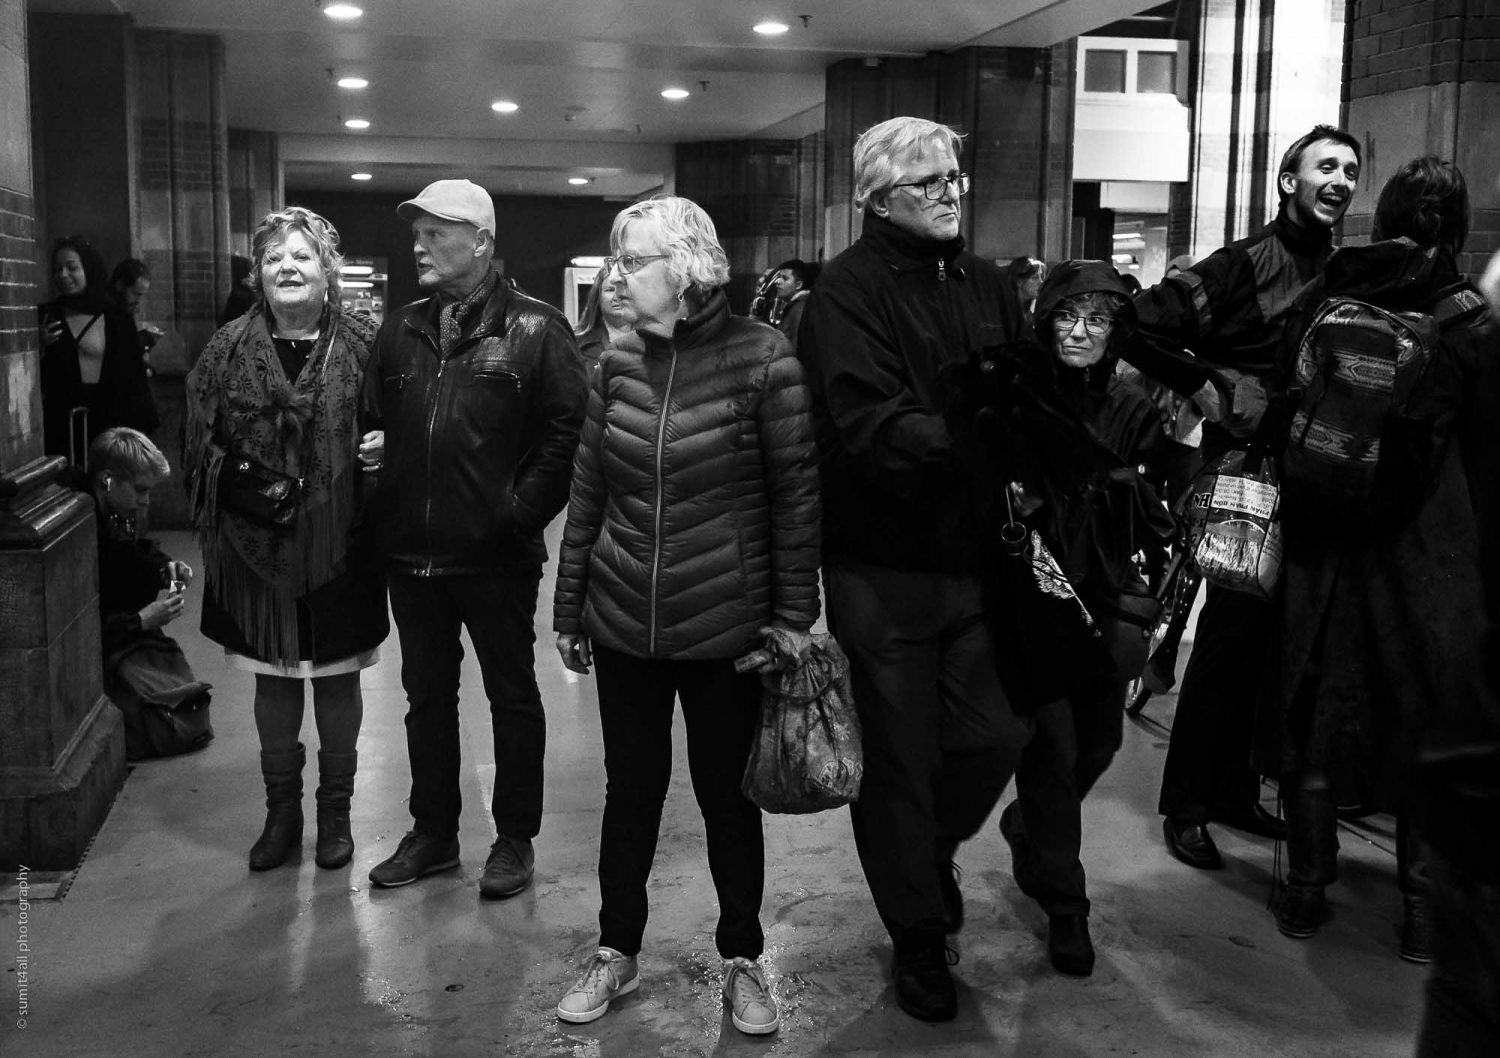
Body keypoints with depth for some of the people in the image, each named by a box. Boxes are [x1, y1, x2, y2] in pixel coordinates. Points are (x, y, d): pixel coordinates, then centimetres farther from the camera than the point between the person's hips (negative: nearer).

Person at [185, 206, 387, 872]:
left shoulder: (363, 344, -3)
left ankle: (336, 810, 29)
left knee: (338, 682, 11)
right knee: (273, 685, 13)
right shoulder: (229, 349, 3)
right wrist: (238, 485, -12)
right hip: (258, 547, 2)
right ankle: (282, 811, 30)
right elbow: (201, 443, 4)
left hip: (340, 551, -1)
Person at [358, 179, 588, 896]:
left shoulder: (535, 330, -7)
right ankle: (433, 832, 31)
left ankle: (515, 838, 23)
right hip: (411, 554, 6)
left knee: (512, 696, 9)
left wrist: (522, 510, -16)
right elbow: (374, 424, 18)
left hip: (496, 555, -5)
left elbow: (568, 430, -12)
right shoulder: (401, 332, 11)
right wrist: (370, 452, -2)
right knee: (426, 696, 16)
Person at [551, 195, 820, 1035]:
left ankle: (744, 960, 30)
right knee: (631, 790, 14)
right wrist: (570, 608, 10)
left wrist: (796, 613, -8)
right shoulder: (618, 364, 3)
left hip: (726, 627, -3)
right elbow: (587, 493, 8)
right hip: (624, 622, 3)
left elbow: (798, 493, -7)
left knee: (728, 795, 11)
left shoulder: (762, 358, -10)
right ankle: (618, 952, 32)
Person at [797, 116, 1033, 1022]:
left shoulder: (988, 287, 10)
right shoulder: (851, 291, -10)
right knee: (900, 761, 8)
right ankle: (919, 937, 29)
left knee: (998, 734, 9)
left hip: (977, 561, 5)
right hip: (885, 569, -5)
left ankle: (933, 849, 41)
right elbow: (873, 430, -22)